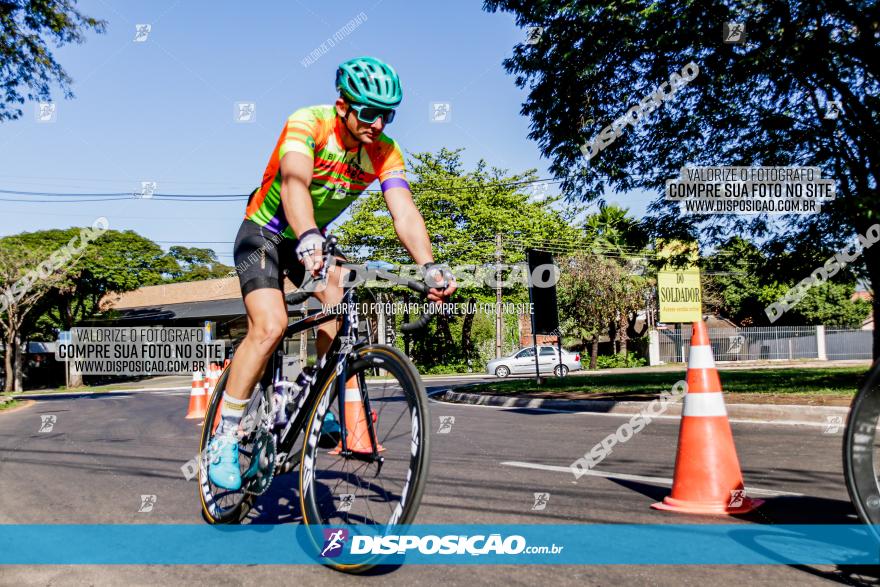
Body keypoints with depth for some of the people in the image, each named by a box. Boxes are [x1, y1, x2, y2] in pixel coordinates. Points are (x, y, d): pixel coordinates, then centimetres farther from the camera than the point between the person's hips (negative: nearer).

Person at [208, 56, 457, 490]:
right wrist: (308, 239, -62)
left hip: (312, 240, 5)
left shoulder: (385, 152, -13)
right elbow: (295, 182, -43)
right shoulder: (307, 123, -26)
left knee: (345, 298, -24)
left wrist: (430, 266, -43)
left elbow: (404, 213, -25)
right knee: (270, 325, -23)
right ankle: (224, 438, -10)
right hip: (263, 233, -5)